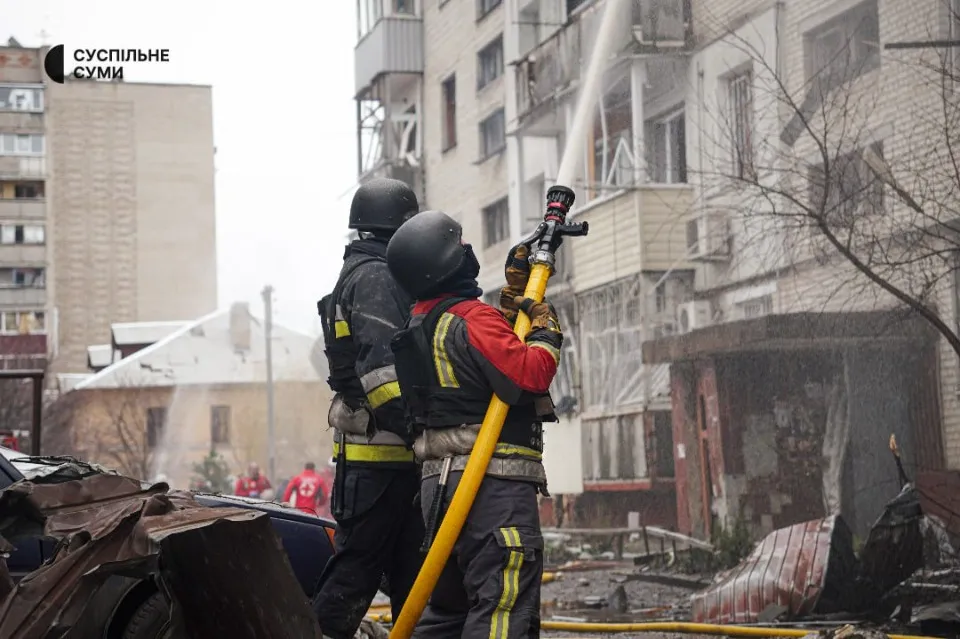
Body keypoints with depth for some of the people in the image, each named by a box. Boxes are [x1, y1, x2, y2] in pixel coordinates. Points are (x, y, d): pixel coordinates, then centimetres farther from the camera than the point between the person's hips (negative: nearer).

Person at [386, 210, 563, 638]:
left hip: (440, 482, 10)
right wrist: (547, 331, -5)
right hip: (493, 484, -10)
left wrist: (514, 293, 23)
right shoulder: (473, 318, -12)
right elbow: (529, 376, -21)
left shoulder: (421, 325, 17)